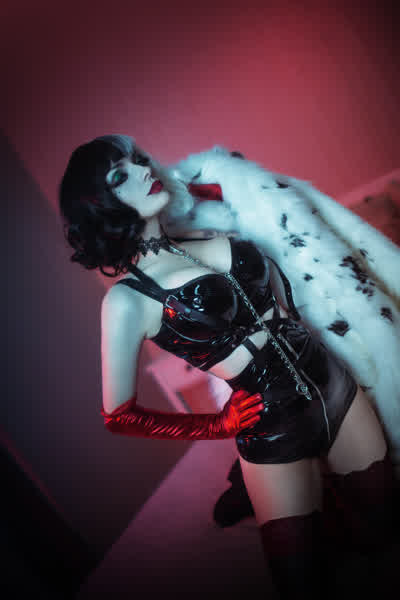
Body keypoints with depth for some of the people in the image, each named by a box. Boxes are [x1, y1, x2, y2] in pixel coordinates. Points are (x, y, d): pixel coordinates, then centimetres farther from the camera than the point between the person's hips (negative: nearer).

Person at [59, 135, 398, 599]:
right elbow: (119, 416, -6)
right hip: (271, 430, -5)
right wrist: (217, 426, -4)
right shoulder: (126, 299, -14)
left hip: (335, 387, 5)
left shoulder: (201, 236, 1)